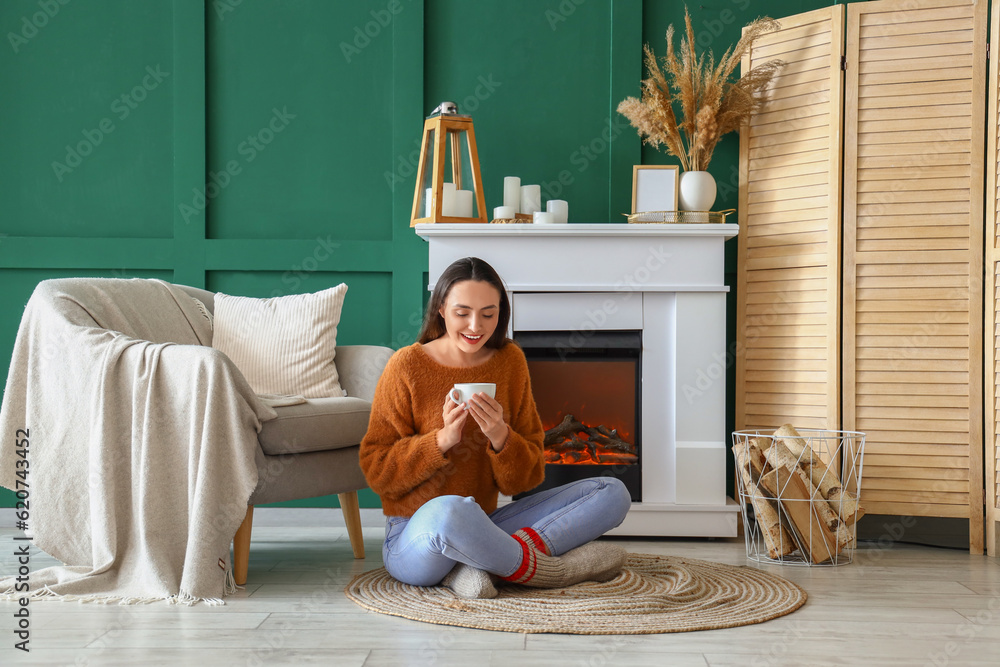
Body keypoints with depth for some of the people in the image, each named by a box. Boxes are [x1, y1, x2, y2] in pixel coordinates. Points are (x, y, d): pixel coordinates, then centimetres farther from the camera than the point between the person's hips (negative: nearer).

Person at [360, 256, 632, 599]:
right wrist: (442, 439, -20)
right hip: (413, 540, -6)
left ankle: (477, 565, -22)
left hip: (483, 531, 6)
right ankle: (543, 568, -14)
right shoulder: (407, 366, -6)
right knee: (449, 510, -43)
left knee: (613, 493, -4)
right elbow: (376, 471, -6)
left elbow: (526, 478, 5)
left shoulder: (510, 361, 5)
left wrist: (501, 438, -16)